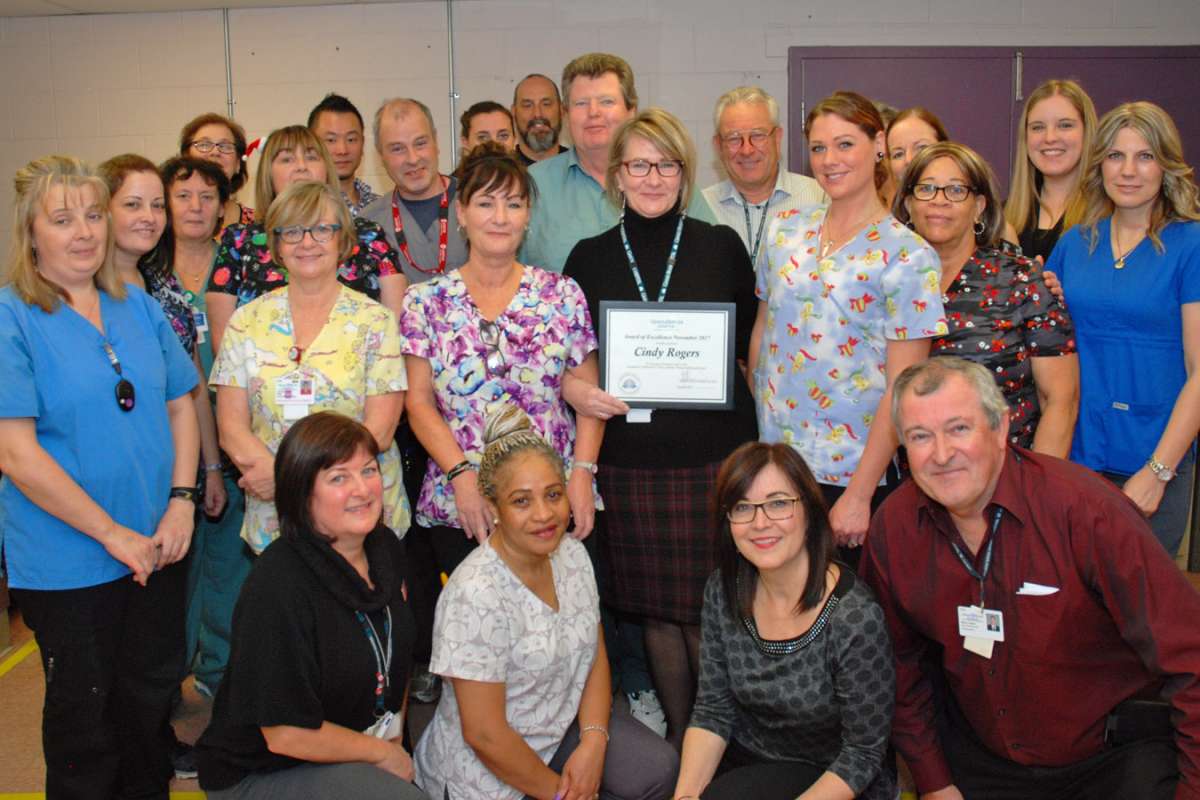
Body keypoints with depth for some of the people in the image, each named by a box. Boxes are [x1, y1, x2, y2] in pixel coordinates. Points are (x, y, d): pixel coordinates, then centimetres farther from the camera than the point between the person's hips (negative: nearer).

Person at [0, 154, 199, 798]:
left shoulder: (136, 306, 5)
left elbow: (180, 404, 9)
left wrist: (181, 501, -6)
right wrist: (114, 534, -17)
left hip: (156, 548, 5)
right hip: (66, 563, -5)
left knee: (151, 701, 19)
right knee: (84, 715, 13)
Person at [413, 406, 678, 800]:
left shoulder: (571, 553, -3)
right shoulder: (476, 594, -26)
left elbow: (595, 657, 5)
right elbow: (484, 734, -23)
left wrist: (593, 742, -9)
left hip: (564, 725, 7)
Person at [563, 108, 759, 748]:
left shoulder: (720, 246, 5)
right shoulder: (590, 258, 7)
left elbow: (750, 342, 11)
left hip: (714, 451, -1)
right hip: (629, 453, 2)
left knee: (710, 609, 0)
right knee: (656, 610, 9)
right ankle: (678, 738, 28)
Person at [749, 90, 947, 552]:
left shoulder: (908, 256, -8)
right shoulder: (784, 230, 6)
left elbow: (902, 391, -11)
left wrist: (858, 495, -13)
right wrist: (759, 435, 5)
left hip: (850, 474, -4)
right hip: (773, 462, 4)